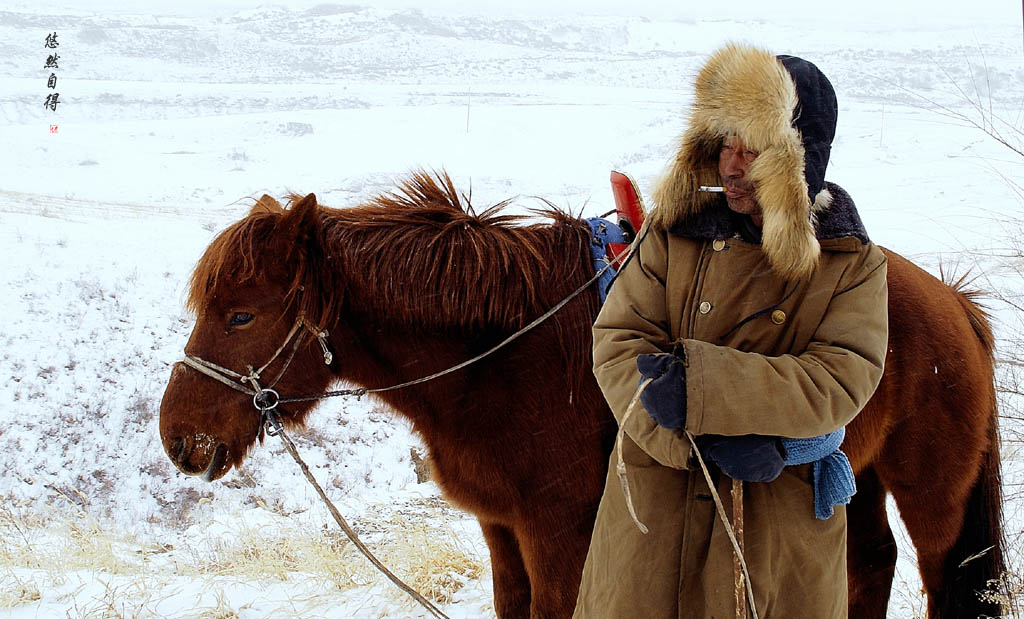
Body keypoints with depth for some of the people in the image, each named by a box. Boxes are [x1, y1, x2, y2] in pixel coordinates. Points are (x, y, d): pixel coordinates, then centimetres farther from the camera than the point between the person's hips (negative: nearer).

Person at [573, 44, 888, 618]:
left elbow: (841, 383, -17)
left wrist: (704, 388, -30)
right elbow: (618, 342, -9)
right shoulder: (675, 230, -2)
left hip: (785, 518, -1)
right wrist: (706, 440, -24)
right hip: (655, 505, 1)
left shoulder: (853, 264, -4)